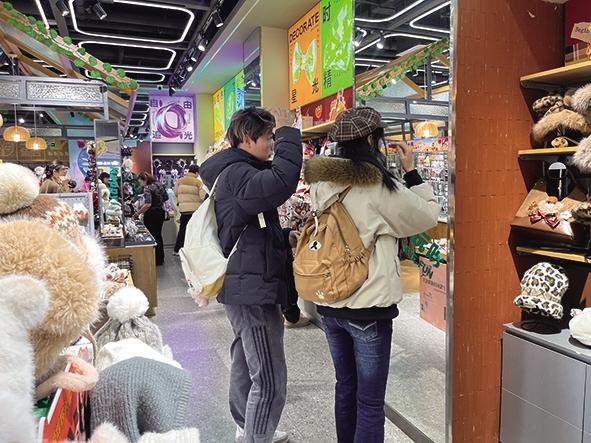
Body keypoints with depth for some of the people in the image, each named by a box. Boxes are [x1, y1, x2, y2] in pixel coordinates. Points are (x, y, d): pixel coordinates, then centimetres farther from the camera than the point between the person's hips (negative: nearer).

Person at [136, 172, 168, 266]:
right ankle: (160, 259, 24)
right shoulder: (159, 185, 7)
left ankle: (155, 261, 8)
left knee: (152, 236, 2)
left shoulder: (147, 188, -16)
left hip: (151, 214, -8)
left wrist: (138, 213, -20)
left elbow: (148, 204, -27)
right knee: (158, 235, 16)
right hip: (161, 212, 8)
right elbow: (166, 198, 15)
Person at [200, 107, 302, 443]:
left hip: (246, 285, 11)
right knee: (270, 380, -5)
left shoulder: (235, 172, 16)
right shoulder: (236, 174, -18)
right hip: (252, 288, -11)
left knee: (246, 363, 23)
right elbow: (280, 184, -38)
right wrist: (289, 134, -25)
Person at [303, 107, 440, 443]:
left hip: (330, 303, 7)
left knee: (345, 387, 23)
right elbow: (429, 216, -4)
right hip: (369, 307, -6)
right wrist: (411, 170, 4)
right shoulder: (380, 186, -17)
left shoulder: (321, 183, 0)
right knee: (370, 401, 8)